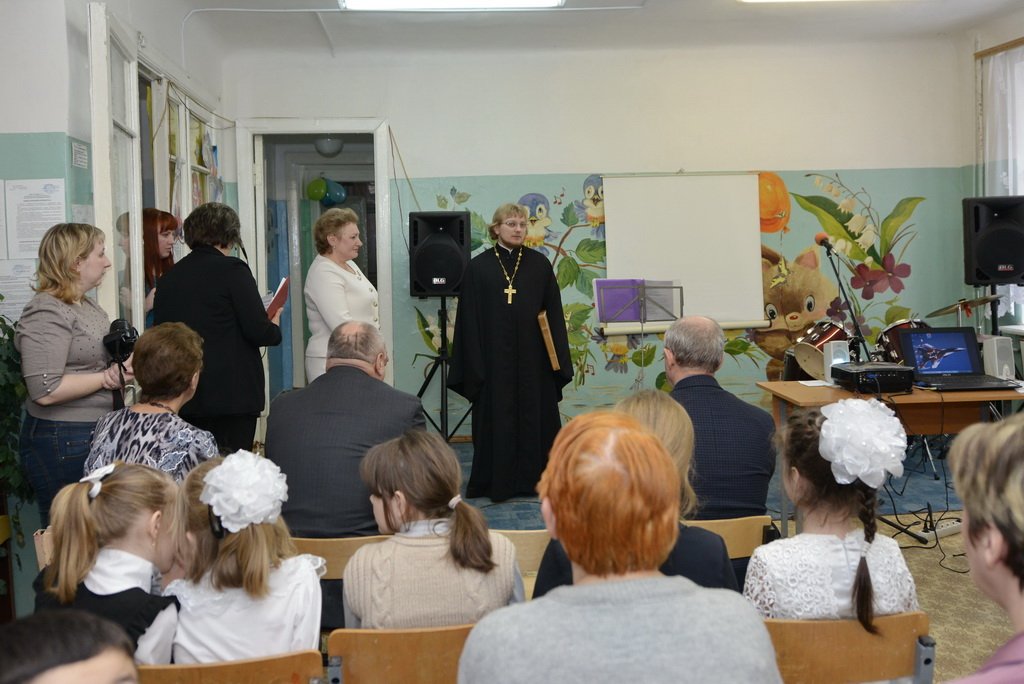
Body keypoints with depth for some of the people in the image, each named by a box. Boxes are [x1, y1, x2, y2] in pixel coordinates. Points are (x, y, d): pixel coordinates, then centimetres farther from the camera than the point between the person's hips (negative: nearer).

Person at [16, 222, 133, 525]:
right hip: (63, 444, -9)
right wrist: (108, 377, -17)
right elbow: (45, 391, -25)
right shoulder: (47, 313, -16)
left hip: (100, 435, 9)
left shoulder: (87, 305, 14)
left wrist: (125, 364, 3)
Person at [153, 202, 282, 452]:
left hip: (184, 397, 6)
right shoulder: (232, 270, -8)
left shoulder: (169, 277, 7)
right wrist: (274, 326, 10)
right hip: (232, 394, -5)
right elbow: (258, 331, -12)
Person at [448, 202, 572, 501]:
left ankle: (532, 480, 16)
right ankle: (496, 484, 12)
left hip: (532, 357, 1)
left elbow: (554, 314, 5)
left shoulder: (539, 264, 4)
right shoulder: (478, 267, 1)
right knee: (496, 421, 2)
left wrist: (558, 360, 0)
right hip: (494, 357, -1)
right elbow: (469, 320, 0)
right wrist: (473, 364, -5)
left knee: (535, 418, 6)